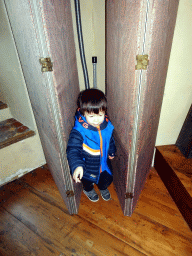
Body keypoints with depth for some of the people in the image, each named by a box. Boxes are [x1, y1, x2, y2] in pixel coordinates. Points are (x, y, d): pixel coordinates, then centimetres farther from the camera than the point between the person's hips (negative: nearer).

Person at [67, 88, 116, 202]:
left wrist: (112, 152, 17)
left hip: (104, 161, 4)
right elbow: (73, 149, -39)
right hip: (87, 165, -3)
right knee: (88, 181, 27)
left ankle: (103, 188, 64)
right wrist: (77, 165, -55)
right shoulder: (79, 130, -33)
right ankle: (88, 190, 65)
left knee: (107, 179, 27)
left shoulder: (107, 125, -17)